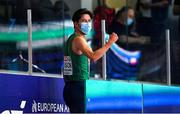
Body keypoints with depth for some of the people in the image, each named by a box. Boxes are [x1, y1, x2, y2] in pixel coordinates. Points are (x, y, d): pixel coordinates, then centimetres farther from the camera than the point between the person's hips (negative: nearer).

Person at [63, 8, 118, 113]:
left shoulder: (71, 39, 18)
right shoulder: (78, 39, -12)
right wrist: (109, 43, -26)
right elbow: (93, 56, -29)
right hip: (77, 86, -10)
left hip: (70, 86, 10)